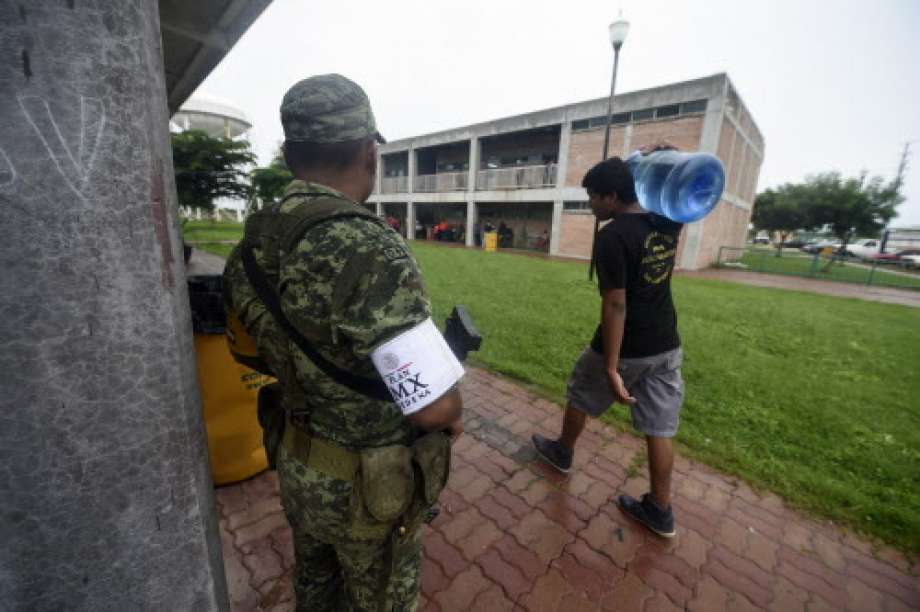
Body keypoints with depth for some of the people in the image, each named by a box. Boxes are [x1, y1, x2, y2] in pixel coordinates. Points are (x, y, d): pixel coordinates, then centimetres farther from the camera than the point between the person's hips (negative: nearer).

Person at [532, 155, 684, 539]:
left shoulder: (612, 236, -20)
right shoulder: (667, 223, 2)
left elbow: (615, 305, -24)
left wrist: (611, 367, -21)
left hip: (628, 349, -7)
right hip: (667, 346, 7)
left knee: (579, 398, 20)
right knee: (659, 430, 15)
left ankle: (562, 452, 45)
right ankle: (660, 511, 29)